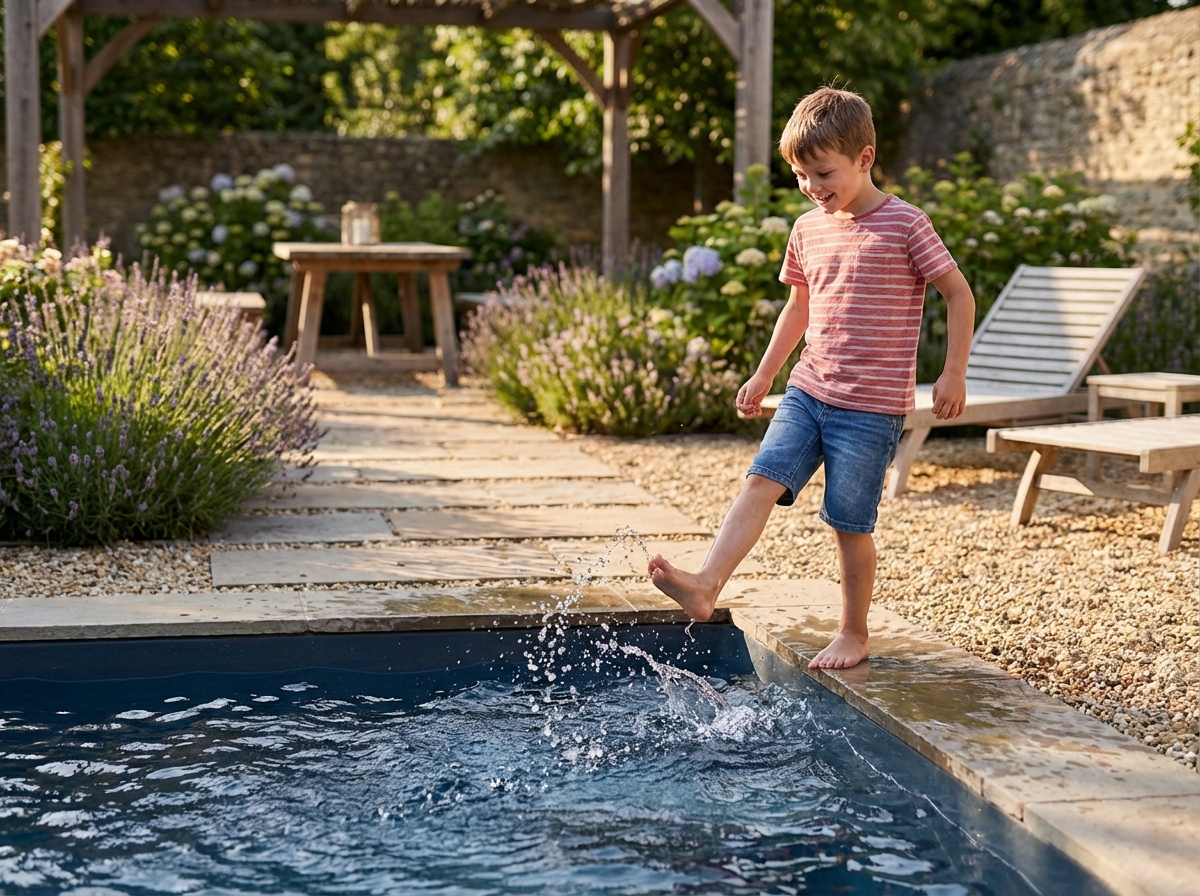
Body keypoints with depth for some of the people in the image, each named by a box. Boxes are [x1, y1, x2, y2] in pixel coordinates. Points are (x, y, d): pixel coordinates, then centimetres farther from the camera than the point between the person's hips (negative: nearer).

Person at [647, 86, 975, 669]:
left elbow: (959, 295, -2)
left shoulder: (904, 225, -8)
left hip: (871, 406, -5)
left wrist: (953, 374, -6)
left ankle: (854, 635, 14)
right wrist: (763, 375, 22)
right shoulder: (808, 231, 9)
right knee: (763, 479, -13)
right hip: (808, 391, 5)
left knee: (850, 523, -1)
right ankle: (706, 585, -22)